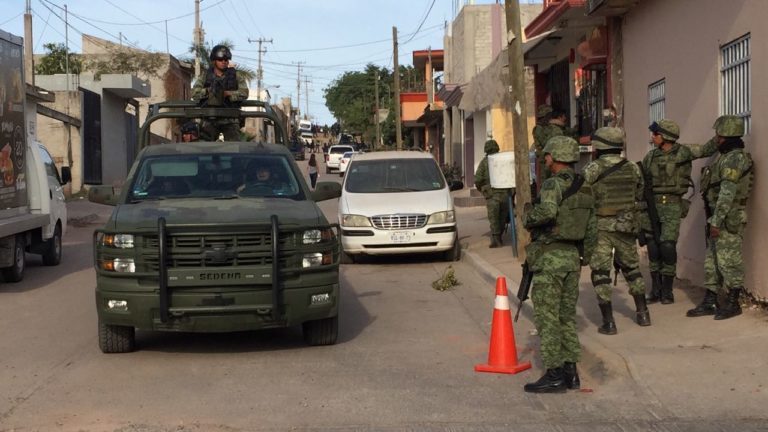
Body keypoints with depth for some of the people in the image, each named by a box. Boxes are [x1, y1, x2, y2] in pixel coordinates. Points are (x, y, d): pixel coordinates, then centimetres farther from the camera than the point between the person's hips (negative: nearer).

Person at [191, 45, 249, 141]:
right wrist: (209, 90, -17)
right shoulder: (205, 76, 8)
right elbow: (194, 93, -2)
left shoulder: (236, 76, 6)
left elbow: (244, 93, -6)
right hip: (210, 119, 1)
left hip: (230, 120, -1)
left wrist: (227, 93, -17)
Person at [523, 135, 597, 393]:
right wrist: (583, 259, 24)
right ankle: (570, 372, 14)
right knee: (566, 316, 13)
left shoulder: (553, 184, -14)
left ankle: (554, 375, -3)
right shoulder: (584, 189, 11)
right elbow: (592, 230, 15)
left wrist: (528, 217, -15)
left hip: (550, 257, -8)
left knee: (546, 317, -3)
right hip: (572, 257, 8)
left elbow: (548, 210, -34)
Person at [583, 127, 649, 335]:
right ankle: (642, 313, 25)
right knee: (631, 267, 21)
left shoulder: (592, 169, -11)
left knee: (600, 273, 3)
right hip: (626, 226, 4)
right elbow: (640, 196, 15)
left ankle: (608, 322, -1)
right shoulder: (632, 169, 3)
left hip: (600, 228, -4)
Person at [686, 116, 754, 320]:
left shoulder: (736, 158, -15)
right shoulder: (725, 157, 17)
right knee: (712, 261, 11)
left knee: (729, 262, -4)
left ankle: (732, 304, 4)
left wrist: (716, 221, -22)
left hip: (728, 219, -10)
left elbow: (727, 193, -20)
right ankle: (710, 302, 15)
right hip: (718, 218, 10)